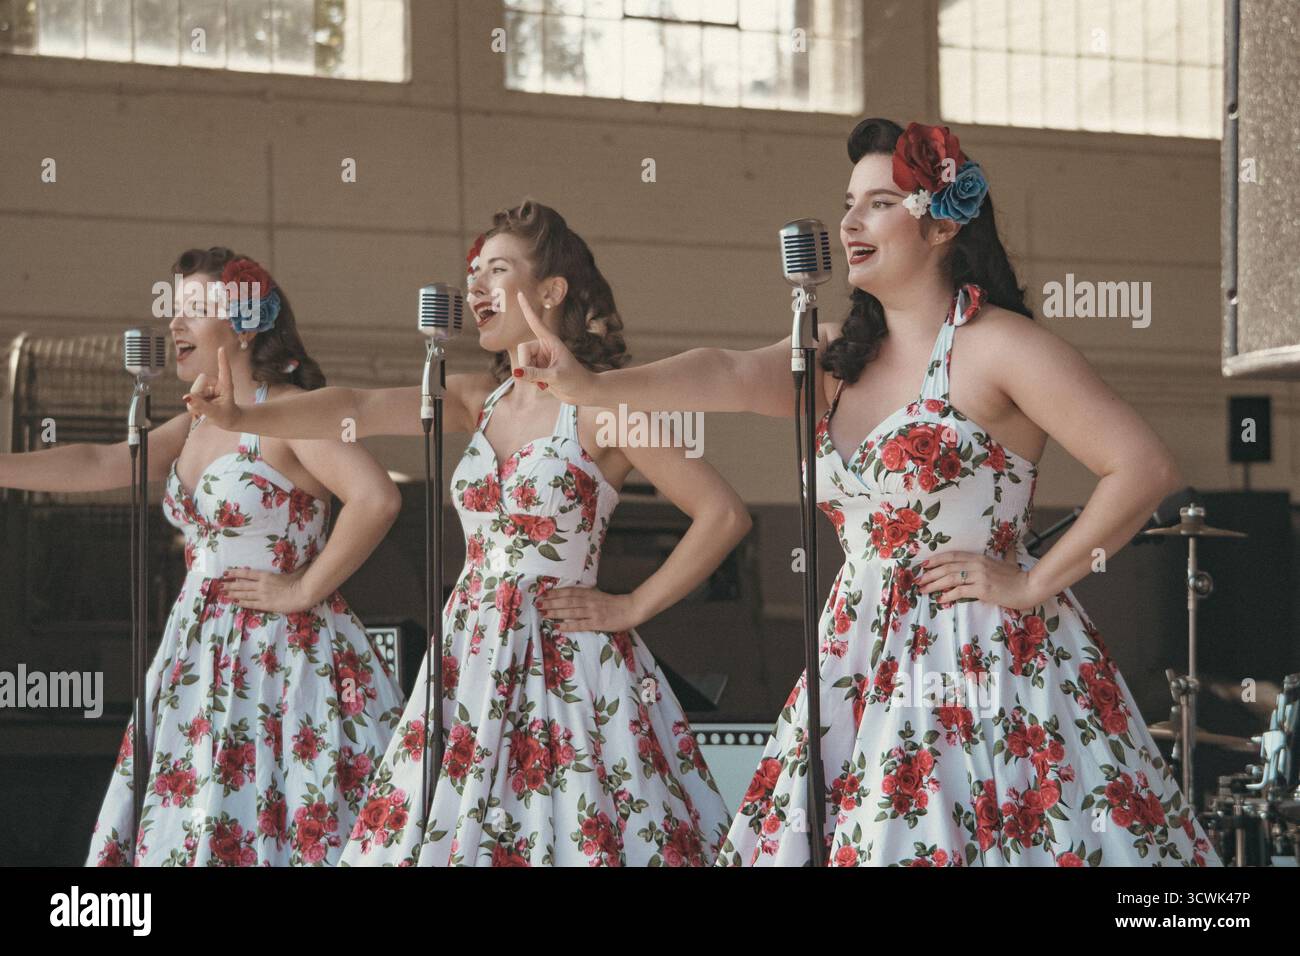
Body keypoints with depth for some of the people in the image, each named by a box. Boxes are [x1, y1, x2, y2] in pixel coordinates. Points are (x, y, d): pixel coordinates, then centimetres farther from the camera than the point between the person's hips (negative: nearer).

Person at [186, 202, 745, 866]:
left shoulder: (602, 407, -7)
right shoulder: (479, 400, 11)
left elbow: (724, 515, -11)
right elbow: (357, 409, -2)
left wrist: (633, 607, -9)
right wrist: (245, 417, -16)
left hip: (565, 662, -6)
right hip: (471, 657, 6)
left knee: (576, 839, -6)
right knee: (445, 831, 5)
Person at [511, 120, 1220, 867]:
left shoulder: (999, 345, -7)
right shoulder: (842, 358, 12)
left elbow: (1147, 468, -13)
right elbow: (732, 373, -6)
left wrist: (1032, 585, -11)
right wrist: (594, 386, -22)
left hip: (980, 658, -6)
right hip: (861, 662, 7)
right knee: (849, 837, 4)